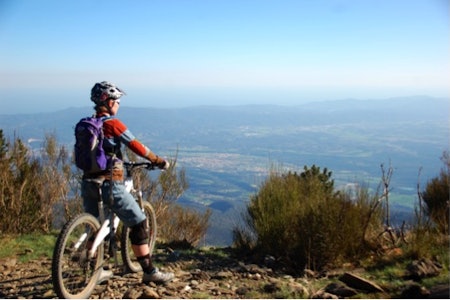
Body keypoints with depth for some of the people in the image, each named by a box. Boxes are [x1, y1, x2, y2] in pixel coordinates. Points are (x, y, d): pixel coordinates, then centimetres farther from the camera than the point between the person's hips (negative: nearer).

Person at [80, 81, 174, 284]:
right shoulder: (112, 123, -9)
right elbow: (136, 147, -11)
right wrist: (159, 161, -1)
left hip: (88, 182, 7)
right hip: (110, 184, -7)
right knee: (138, 225, 3)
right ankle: (149, 272, 7)